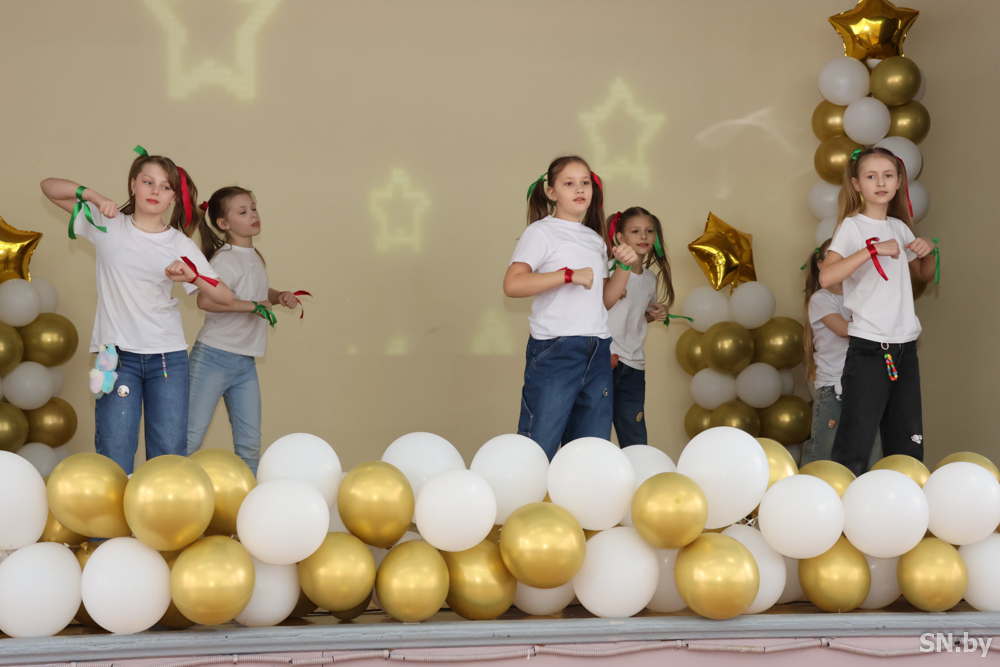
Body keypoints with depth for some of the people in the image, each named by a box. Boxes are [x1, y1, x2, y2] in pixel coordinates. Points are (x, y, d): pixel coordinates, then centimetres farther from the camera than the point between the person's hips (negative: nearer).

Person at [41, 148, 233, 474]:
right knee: (114, 459, -6)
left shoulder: (180, 244, 6)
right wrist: (92, 196, -11)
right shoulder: (107, 224, 5)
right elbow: (49, 187, 6)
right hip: (117, 353, -1)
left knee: (170, 456, -1)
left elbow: (225, 296, 2)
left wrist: (191, 276, -17)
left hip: (168, 357, 1)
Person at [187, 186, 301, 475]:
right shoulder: (226, 259, -14)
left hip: (245, 363, 8)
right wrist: (253, 305, -26)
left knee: (250, 443, 7)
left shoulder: (254, 256, 12)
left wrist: (279, 296, 12)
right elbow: (205, 300, -32)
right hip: (213, 357, -8)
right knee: (190, 437, -6)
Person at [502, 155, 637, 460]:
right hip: (555, 350, -6)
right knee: (538, 449, -8)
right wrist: (569, 275, -18)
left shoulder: (596, 239, 19)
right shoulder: (541, 232, -1)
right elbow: (512, 284, -16)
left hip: (598, 351, 6)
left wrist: (624, 267, 6)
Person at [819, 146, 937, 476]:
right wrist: (873, 249, -25)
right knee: (854, 448, -9)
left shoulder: (900, 227, 13)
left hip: (905, 347, 6)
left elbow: (925, 276, 29)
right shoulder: (853, 226, -5)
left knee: (909, 446, 9)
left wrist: (928, 252, 8)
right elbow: (826, 277, -22)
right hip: (869, 349, -6)